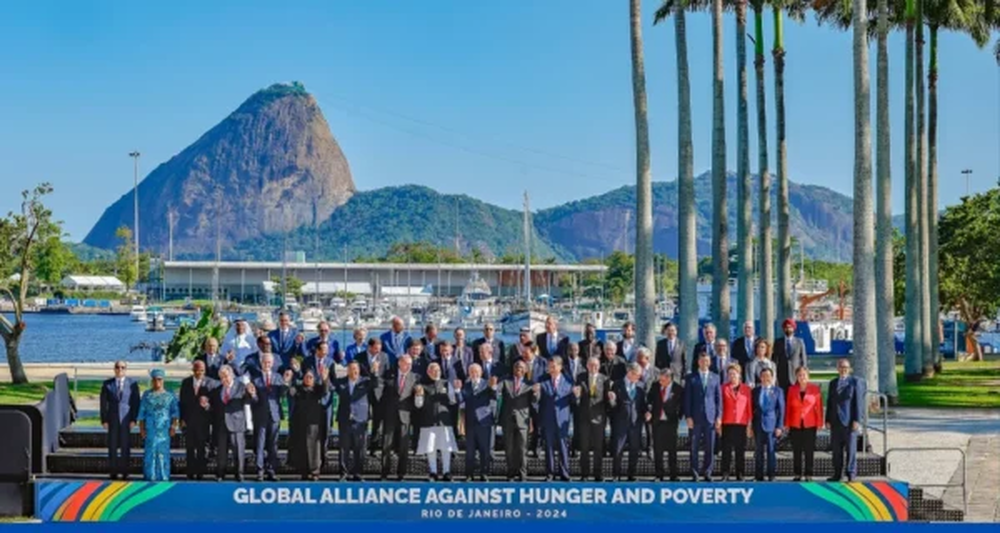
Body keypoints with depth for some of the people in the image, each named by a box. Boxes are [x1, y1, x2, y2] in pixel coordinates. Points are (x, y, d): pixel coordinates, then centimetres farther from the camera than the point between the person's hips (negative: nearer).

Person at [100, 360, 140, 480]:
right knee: (112, 446, 0)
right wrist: (104, 420, -3)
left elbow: (136, 403, 1)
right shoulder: (107, 384, 6)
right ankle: (113, 472, 4)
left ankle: (124, 472, 3)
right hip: (112, 419, 1)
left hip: (126, 419, -1)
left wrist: (133, 419, -6)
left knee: (125, 446, -1)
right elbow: (103, 403, 5)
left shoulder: (132, 384, 3)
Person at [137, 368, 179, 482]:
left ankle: (163, 477, 2)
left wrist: (173, 426, -9)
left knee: (163, 452, -3)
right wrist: (141, 428, 3)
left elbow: (175, 412, 3)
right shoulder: (147, 395, 10)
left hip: (164, 429, 0)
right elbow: (141, 413, 9)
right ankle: (150, 477, 0)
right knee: (150, 451, -4)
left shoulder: (170, 396, 8)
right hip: (150, 429, 0)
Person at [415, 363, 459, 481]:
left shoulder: (446, 384, 10)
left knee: (446, 447, -2)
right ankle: (433, 472, 10)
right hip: (428, 421, -1)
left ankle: (446, 472, 4)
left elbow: (452, 400, 10)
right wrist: (419, 395, -14)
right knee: (430, 448, 2)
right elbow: (418, 404, 4)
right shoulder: (423, 385, 5)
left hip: (444, 419, 1)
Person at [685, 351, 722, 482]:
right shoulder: (691, 378, 6)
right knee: (694, 447, 0)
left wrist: (719, 416, 2)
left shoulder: (715, 377, 10)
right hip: (695, 417, -1)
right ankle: (695, 474, 5)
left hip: (710, 417, 1)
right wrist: (688, 416, -5)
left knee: (710, 447, 0)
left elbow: (718, 398, 10)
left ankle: (707, 473, 9)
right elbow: (687, 398, 3)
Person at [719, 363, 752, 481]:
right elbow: (720, 406, 4)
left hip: (742, 424, 1)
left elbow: (749, 408, 7)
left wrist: (749, 425, 2)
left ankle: (740, 475, 7)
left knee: (741, 451, 2)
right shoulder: (724, 388, 5)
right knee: (726, 450, -3)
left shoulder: (746, 389, 7)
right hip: (727, 424, -1)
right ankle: (725, 475, -1)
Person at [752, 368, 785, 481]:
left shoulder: (778, 391, 4)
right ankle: (759, 476, 9)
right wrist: (750, 425, 4)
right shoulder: (755, 391, 10)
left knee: (771, 450, -3)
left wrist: (779, 426, -5)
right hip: (758, 424, 2)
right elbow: (752, 409, 10)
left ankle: (771, 476, 2)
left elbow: (781, 409, 2)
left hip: (771, 424, -2)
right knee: (759, 451, 4)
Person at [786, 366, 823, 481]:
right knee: (796, 451, 4)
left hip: (810, 424, -2)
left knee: (809, 450, -1)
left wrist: (819, 423, -5)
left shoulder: (815, 388, 1)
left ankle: (808, 475, 4)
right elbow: (788, 407, 7)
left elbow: (819, 406, 0)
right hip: (795, 424, 2)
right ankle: (797, 474, 9)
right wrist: (787, 424, 3)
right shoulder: (792, 389, 6)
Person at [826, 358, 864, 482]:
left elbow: (858, 402, -5)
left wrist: (857, 420, -12)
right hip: (835, 421, 4)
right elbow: (829, 402, 14)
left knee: (851, 448, -2)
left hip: (849, 421, -4)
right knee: (836, 449, 4)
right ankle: (837, 474, 9)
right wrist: (828, 420, 7)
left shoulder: (855, 382, 0)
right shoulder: (833, 383, 14)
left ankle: (851, 473, 4)